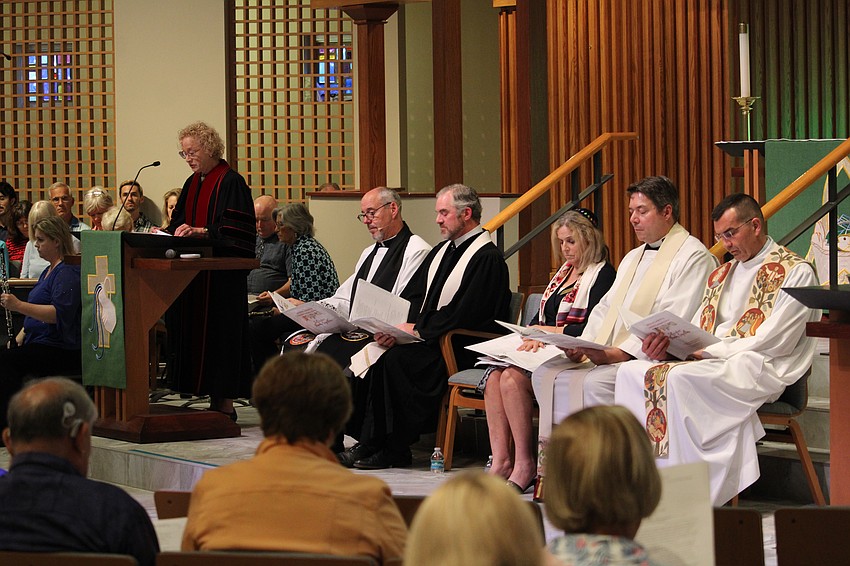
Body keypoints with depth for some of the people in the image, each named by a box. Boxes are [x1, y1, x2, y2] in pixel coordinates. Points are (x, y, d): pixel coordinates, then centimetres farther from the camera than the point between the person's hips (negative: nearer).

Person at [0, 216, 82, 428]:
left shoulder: (67, 273, -9)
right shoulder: (48, 271, 22)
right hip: (38, 343, 10)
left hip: (61, 349, -10)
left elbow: (58, 314, -24)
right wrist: (20, 337, 13)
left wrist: (19, 306, -30)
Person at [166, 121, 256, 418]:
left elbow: (234, 229, -15)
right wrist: (169, 233, 0)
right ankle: (214, 400, 8)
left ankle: (225, 402, -3)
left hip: (223, 276, -8)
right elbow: (179, 222, 20)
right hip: (195, 272, 8)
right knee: (193, 331, 4)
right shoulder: (192, 184, 16)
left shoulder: (231, 182, -8)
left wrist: (202, 232, -25)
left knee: (220, 330, -7)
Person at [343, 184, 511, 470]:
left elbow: (463, 314, -18)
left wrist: (417, 328, -17)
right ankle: (369, 442, -14)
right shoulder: (442, 250, 20)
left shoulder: (487, 258, -10)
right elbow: (412, 295, 14)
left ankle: (394, 450, -19)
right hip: (424, 339, 9)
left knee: (398, 359, -28)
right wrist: (394, 327, -5)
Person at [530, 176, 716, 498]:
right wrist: (584, 344, 1)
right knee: (546, 374, -8)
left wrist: (619, 353, -22)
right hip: (607, 357, 9)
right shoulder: (633, 258, 25)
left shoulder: (691, 256, -6)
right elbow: (606, 308, 22)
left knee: (595, 383, -32)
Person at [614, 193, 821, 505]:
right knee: (631, 371, -12)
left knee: (680, 378, -34)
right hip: (711, 361, 8)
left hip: (760, 369, -8)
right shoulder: (722, 274, 22)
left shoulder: (795, 272, -3)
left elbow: (774, 341, -13)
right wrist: (668, 344, -6)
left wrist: (712, 352, -16)